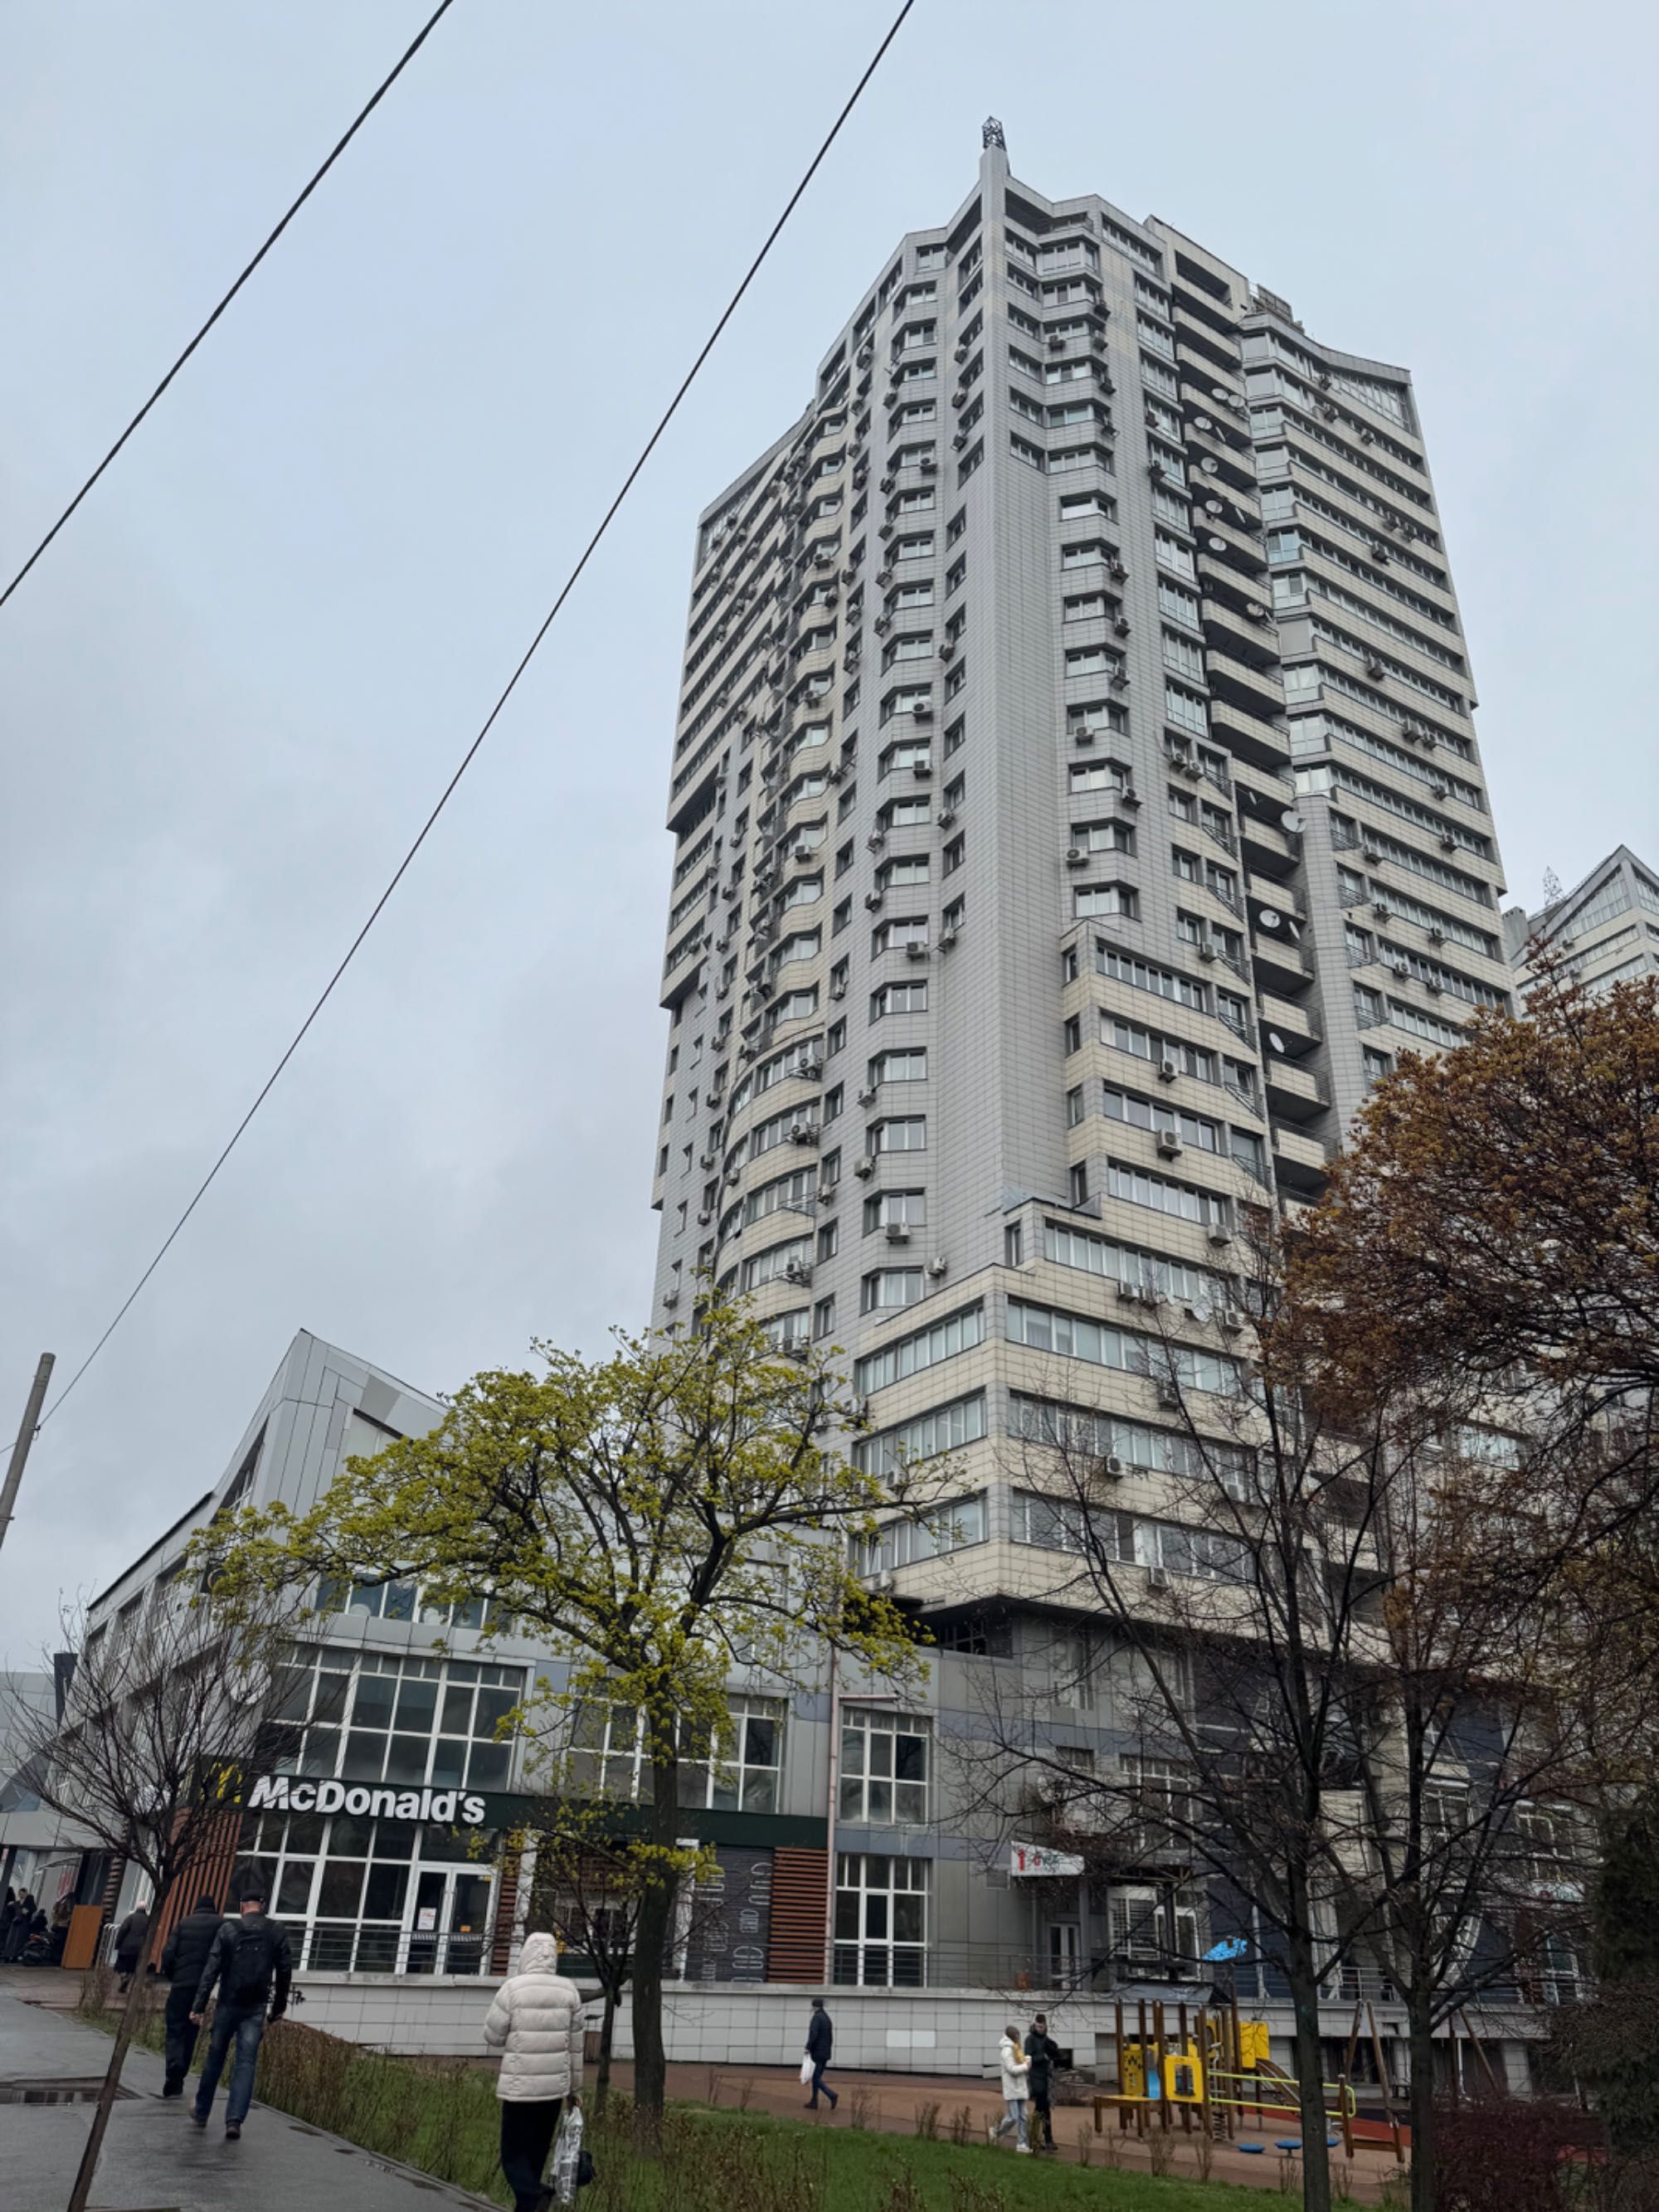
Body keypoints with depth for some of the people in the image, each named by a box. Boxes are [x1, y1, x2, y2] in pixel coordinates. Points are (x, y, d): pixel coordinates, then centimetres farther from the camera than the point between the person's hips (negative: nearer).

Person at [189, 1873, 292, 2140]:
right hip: (256, 2008, 0)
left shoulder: (228, 1930, -5)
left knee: (215, 2059, 17)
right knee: (246, 2063, 1)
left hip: (228, 2005, 0)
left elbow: (211, 1970, -10)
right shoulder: (277, 1933, 0)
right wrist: (279, 2006, 14)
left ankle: (202, 2112, 30)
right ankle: (234, 2120, -9)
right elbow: (285, 1972, 3)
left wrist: (199, 2007, -8)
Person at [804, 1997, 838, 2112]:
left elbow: (813, 2034, -25)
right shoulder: (827, 2018, 14)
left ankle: (832, 2096, -19)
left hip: (817, 2053, -9)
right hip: (825, 2054, 9)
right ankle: (814, 2102, 15)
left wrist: (808, 2048, -18)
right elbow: (831, 2038, 17)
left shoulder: (816, 2017, -13)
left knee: (816, 2079, -5)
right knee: (816, 2077, 15)